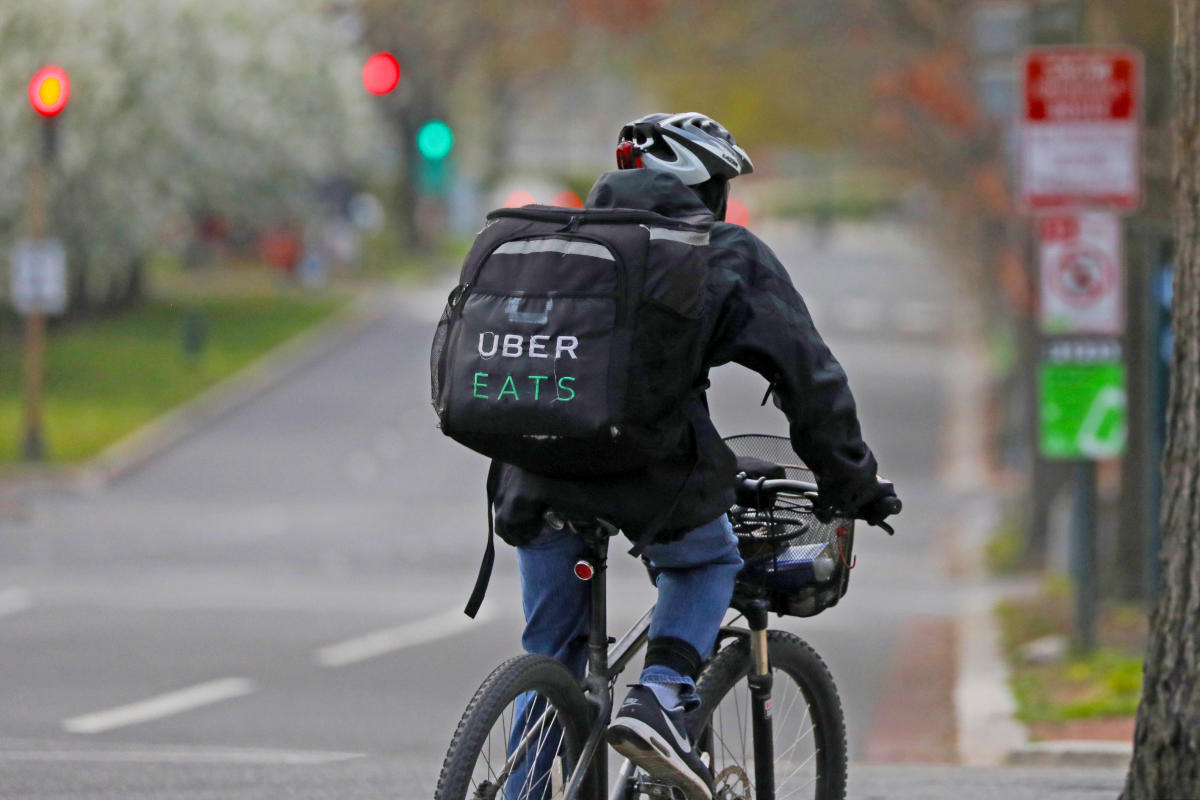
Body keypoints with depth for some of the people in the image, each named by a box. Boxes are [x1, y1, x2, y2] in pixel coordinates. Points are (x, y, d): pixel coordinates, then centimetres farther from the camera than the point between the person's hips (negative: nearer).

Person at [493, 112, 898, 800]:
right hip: (648, 467, -4)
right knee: (707, 561, 26)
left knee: (552, 656, 17)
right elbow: (809, 375, 11)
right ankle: (659, 699, 3)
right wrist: (854, 484, 21)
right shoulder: (730, 253, 12)